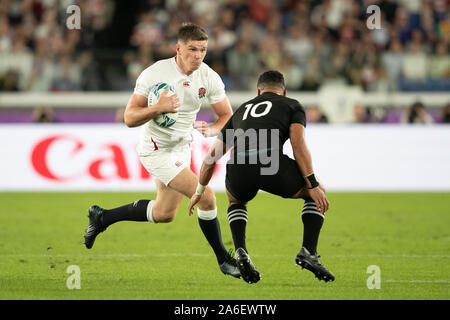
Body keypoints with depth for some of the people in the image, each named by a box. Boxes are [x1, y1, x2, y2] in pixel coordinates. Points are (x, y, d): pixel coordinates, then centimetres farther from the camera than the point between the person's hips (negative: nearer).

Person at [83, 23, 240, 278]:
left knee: (164, 214, 19)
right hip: (157, 149, -7)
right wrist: (158, 108, -35)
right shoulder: (154, 74, -21)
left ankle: (103, 217, 37)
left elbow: (228, 116, 0)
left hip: (182, 148, 7)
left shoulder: (209, 78, -8)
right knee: (206, 197, -19)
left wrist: (211, 130, -21)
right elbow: (130, 118, -18)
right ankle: (224, 259, -3)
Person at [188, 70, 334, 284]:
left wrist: (200, 191, 50)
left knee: (235, 200, 39)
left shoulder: (241, 111, 35)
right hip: (271, 163, -3)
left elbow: (211, 156, 37)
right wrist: (313, 185, 1)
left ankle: (240, 252, 15)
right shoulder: (292, 106, 24)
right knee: (317, 193, 25)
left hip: (238, 170, 3)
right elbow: (298, 145, 4)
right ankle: (308, 252, 9)